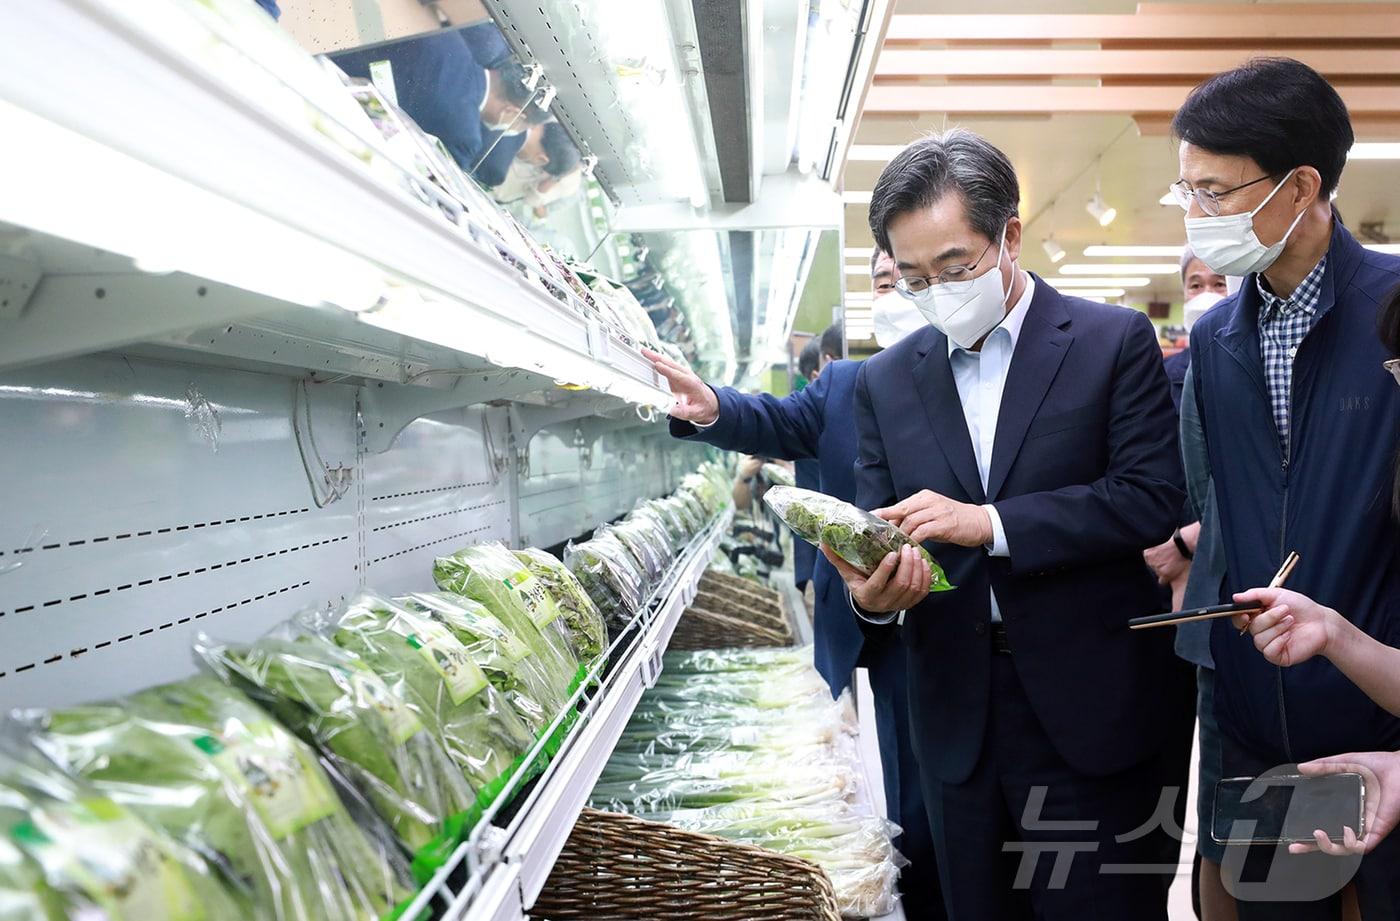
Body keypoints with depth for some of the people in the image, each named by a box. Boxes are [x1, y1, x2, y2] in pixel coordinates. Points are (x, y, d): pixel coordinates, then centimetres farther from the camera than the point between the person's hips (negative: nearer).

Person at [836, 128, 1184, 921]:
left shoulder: (1115, 341, -3)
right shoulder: (886, 380, 7)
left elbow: (1153, 497, -12)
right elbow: (879, 526, 7)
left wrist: (990, 522, -21)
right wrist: (870, 593, -16)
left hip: (1091, 708, -3)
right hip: (957, 716, 4)